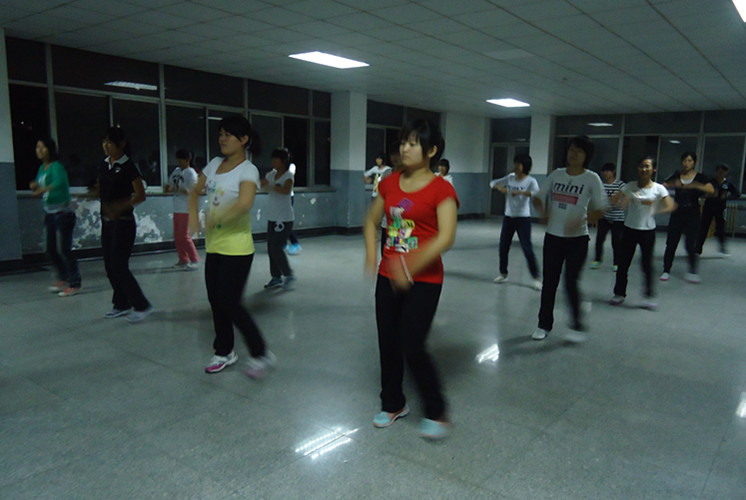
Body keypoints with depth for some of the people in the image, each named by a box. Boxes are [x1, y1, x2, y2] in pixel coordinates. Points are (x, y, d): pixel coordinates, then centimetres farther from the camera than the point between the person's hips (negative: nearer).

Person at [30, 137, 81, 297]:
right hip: (50, 214, 9)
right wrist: (34, 186, -1)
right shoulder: (41, 168, 13)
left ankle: (74, 284, 2)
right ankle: (63, 278, 29)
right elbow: (38, 190, 20)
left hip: (62, 213, -9)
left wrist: (42, 189, -43)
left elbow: (59, 182, -34)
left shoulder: (56, 166, -13)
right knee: (51, 249, 13)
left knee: (64, 250, -8)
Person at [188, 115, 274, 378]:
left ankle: (261, 354, 9)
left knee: (229, 303, -7)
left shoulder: (248, 170, -13)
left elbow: (245, 203, -30)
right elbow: (195, 191, 17)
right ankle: (224, 352, 34)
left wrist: (216, 218, -28)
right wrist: (193, 214, -2)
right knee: (215, 301, 14)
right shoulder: (214, 164, 10)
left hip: (236, 249, -8)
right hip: (213, 247, 8)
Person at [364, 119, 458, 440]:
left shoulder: (440, 189, -11)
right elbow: (372, 220, 14)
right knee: (388, 344, 13)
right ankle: (393, 404, 36)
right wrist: (371, 252, -4)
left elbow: (446, 237, -20)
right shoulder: (390, 183, 7)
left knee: (412, 347, -6)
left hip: (423, 281, -6)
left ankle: (436, 413, 18)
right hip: (388, 277, 6)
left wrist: (411, 265, -28)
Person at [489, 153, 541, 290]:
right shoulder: (510, 177, 5)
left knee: (527, 248, -6)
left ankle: (536, 278, 4)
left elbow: (537, 193, -27)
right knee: (503, 246, 9)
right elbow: (493, 183, 9)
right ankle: (503, 274, 25)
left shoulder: (530, 181, -10)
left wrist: (521, 192, -39)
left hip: (523, 218, -5)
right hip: (508, 217, 5)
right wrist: (499, 187, -13)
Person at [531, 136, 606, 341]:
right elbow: (539, 197, 11)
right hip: (553, 236, 3)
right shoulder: (556, 174, 4)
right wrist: (542, 211, -11)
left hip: (577, 239, -3)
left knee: (571, 282, -4)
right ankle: (544, 324, 22)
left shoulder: (591, 178, -5)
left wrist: (582, 221, -25)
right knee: (549, 282, 8)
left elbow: (600, 209, -6)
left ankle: (578, 325, 16)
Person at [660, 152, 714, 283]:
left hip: (693, 215, -1)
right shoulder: (676, 176, 6)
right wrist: (673, 185, -24)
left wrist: (695, 186, -29)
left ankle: (692, 271, 15)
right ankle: (666, 271, 10)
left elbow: (711, 190, -15)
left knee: (690, 245, -3)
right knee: (671, 244, 0)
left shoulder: (700, 177, 1)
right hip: (677, 214, 1)